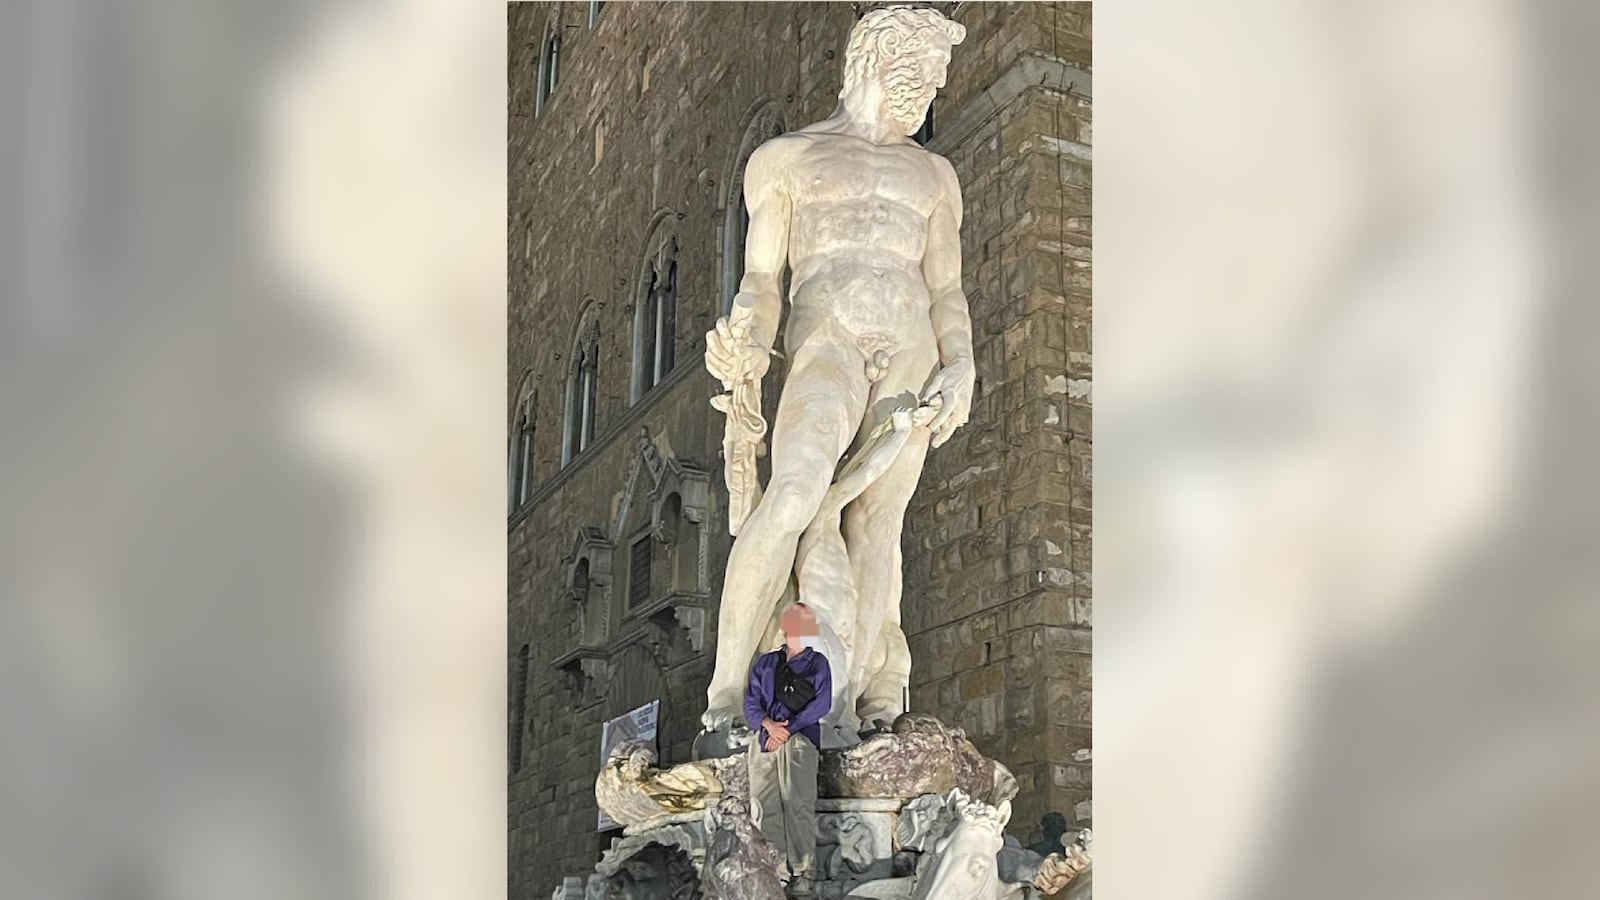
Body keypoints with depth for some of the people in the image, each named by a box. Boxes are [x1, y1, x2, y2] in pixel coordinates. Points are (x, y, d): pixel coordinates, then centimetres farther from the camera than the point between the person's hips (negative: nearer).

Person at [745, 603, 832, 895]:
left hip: (799, 737, -3)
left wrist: (788, 729, -9)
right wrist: (768, 724, -9)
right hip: (763, 738, 4)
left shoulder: (817, 662, 12)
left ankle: (804, 873, -14)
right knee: (763, 807, -4)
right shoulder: (765, 662, 20)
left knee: (798, 805, -13)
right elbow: (751, 704, 12)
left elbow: (821, 704, -1)